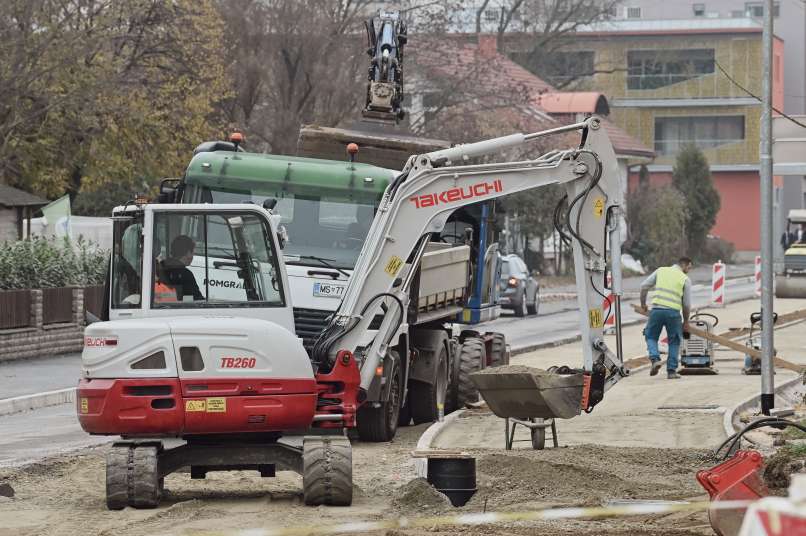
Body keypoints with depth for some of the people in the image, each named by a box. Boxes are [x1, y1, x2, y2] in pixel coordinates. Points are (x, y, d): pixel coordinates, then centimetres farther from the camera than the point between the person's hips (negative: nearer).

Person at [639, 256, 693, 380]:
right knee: (674, 342, 14)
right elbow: (687, 304, 5)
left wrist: (643, 304, 22)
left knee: (651, 336, 18)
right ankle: (671, 370, 10)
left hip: (657, 310, 1)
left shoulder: (661, 270, 13)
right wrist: (686, 321, 18)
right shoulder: (685, 279, 6)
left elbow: (644, 286, 9)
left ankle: (655, 359, -7)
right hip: (673, 312, -1)